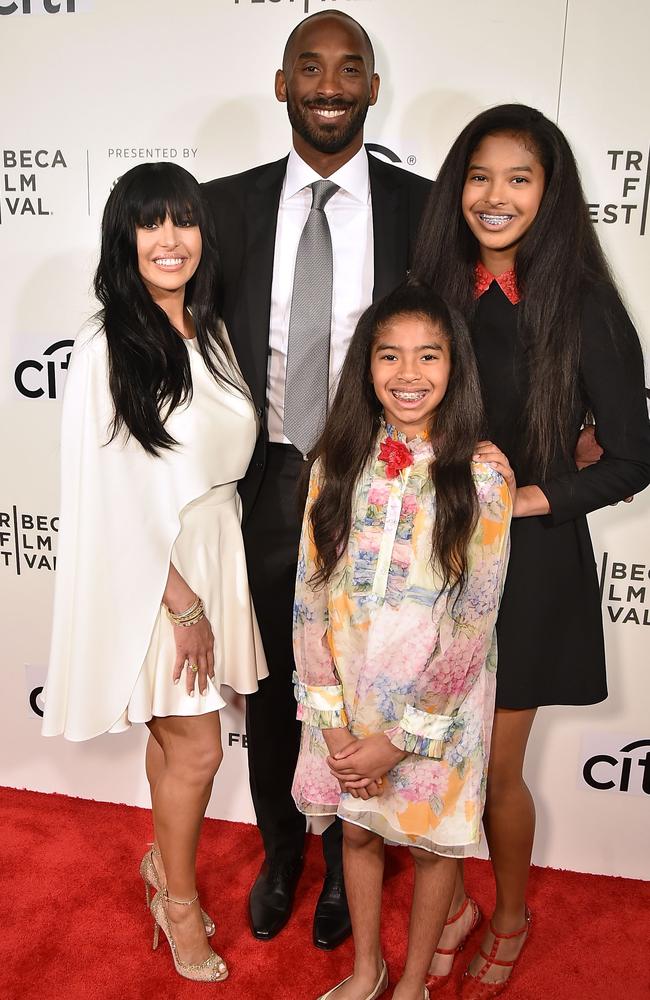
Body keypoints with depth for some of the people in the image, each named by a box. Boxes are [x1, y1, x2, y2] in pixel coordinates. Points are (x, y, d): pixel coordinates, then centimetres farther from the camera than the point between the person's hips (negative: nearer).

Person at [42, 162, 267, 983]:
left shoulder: (212, 335, 5)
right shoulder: (105, 351, -15)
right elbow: (114, 497, -16)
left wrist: (212, 583, 6)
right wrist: (181, 600, -14)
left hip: (215, 553, 6)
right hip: (150, 573, -6)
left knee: (174, 736, 19)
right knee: (195, 749, 5)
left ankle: (164, 861, 43)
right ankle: (180, 899, 30)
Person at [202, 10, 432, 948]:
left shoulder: (424, 210, -3)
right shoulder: (225, 206, 0)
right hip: (265, 490, 2)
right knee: (270, 691, 18)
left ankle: (346, 866, 41)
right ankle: (279, 855, 44)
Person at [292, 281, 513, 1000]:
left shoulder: (481, 474, -14)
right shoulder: (339, 461, -5)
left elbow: (471, 622, -15)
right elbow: (310, 596, -5)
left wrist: (399, 738, -14)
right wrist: (332, 720, -9)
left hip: (439, 700, -2)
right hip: (348, 694, 3)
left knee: (432, 839, 16)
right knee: (358, 829, 20)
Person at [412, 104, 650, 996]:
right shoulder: (434, 289, 2)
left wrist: (529, 499, -16)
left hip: (528, 563, -3)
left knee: (494, 767, 10)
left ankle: (510, 916, 40)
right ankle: (450, 901, 41)